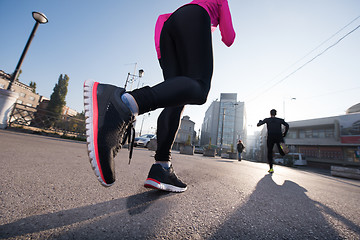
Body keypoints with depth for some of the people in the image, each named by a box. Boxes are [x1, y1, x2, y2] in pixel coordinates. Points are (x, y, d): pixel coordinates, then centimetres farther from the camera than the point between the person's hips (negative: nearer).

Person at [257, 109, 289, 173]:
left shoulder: (267, 119, 11)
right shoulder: (280, 120, 15)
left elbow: (258, 125, 10)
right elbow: (287, 125, 1)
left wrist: (260, 121, 32)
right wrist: (284, 134, 12)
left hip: (270, 137, -1)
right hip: (279, 137, 1)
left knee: (269, 153, 13)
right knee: (283, 153, 7)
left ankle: (271, 168, 6)